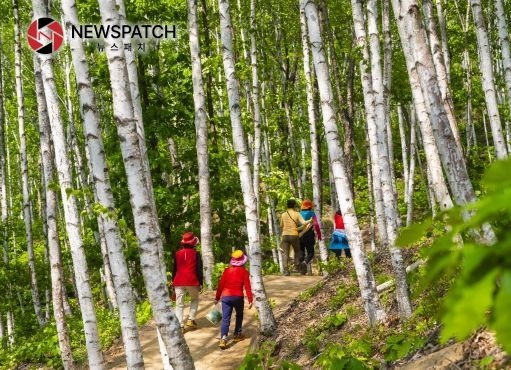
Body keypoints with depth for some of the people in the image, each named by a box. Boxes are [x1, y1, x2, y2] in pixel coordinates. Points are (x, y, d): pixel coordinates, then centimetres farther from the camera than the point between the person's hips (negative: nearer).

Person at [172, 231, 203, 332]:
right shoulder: (196, 254, -1)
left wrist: (173, 282, 22)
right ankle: (191, 320, 11)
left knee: (179, 305, 4)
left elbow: (174, 269, 14)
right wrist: (200, 283, 3)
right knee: (195, 299, 23)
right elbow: (199, 269, -2)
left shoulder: (177, 254, 8)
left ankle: (180, 326, -5)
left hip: (179, 282, 2)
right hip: (192, 282, -2)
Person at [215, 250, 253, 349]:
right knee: (239, 316, 23)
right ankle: (237, 334, 30)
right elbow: (247, 287, -5)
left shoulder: (227, 270, 6)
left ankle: (223, 338, -18)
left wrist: (217, 297, 13)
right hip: (238, 297, -1)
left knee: (225, 319, -2)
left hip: (226, 296, 2)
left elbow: (221, 284, 6)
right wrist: (250, 300, -2)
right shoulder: (244, 271, -1)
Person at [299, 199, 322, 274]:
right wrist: (319, 234, -2)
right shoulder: (312, 214, -2)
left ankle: (301, 268, 6)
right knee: (310, 253, 3)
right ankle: (305, 262, -26)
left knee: (301, 252, 12)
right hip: (309, 236, -4)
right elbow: (316, 225, -11)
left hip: (300, 236, 4)